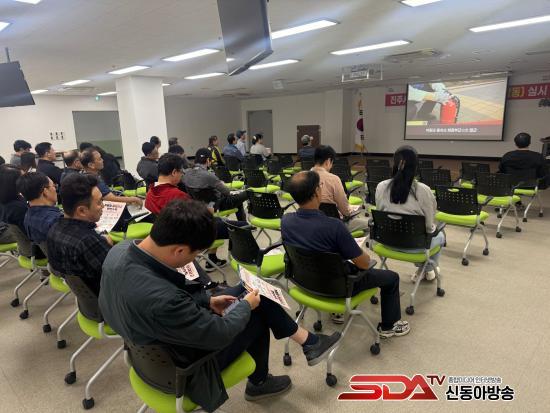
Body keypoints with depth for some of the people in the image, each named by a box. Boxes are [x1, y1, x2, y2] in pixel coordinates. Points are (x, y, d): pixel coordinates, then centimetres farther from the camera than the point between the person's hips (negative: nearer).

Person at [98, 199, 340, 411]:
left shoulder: (119, 251, -16)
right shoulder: (160, 300, -42)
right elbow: (219, 333, -27)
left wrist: (208, 300, 1)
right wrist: (246, 306, -9)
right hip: (183, 365, -7)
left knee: (247, 288, 8)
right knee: (259, 312, 5)